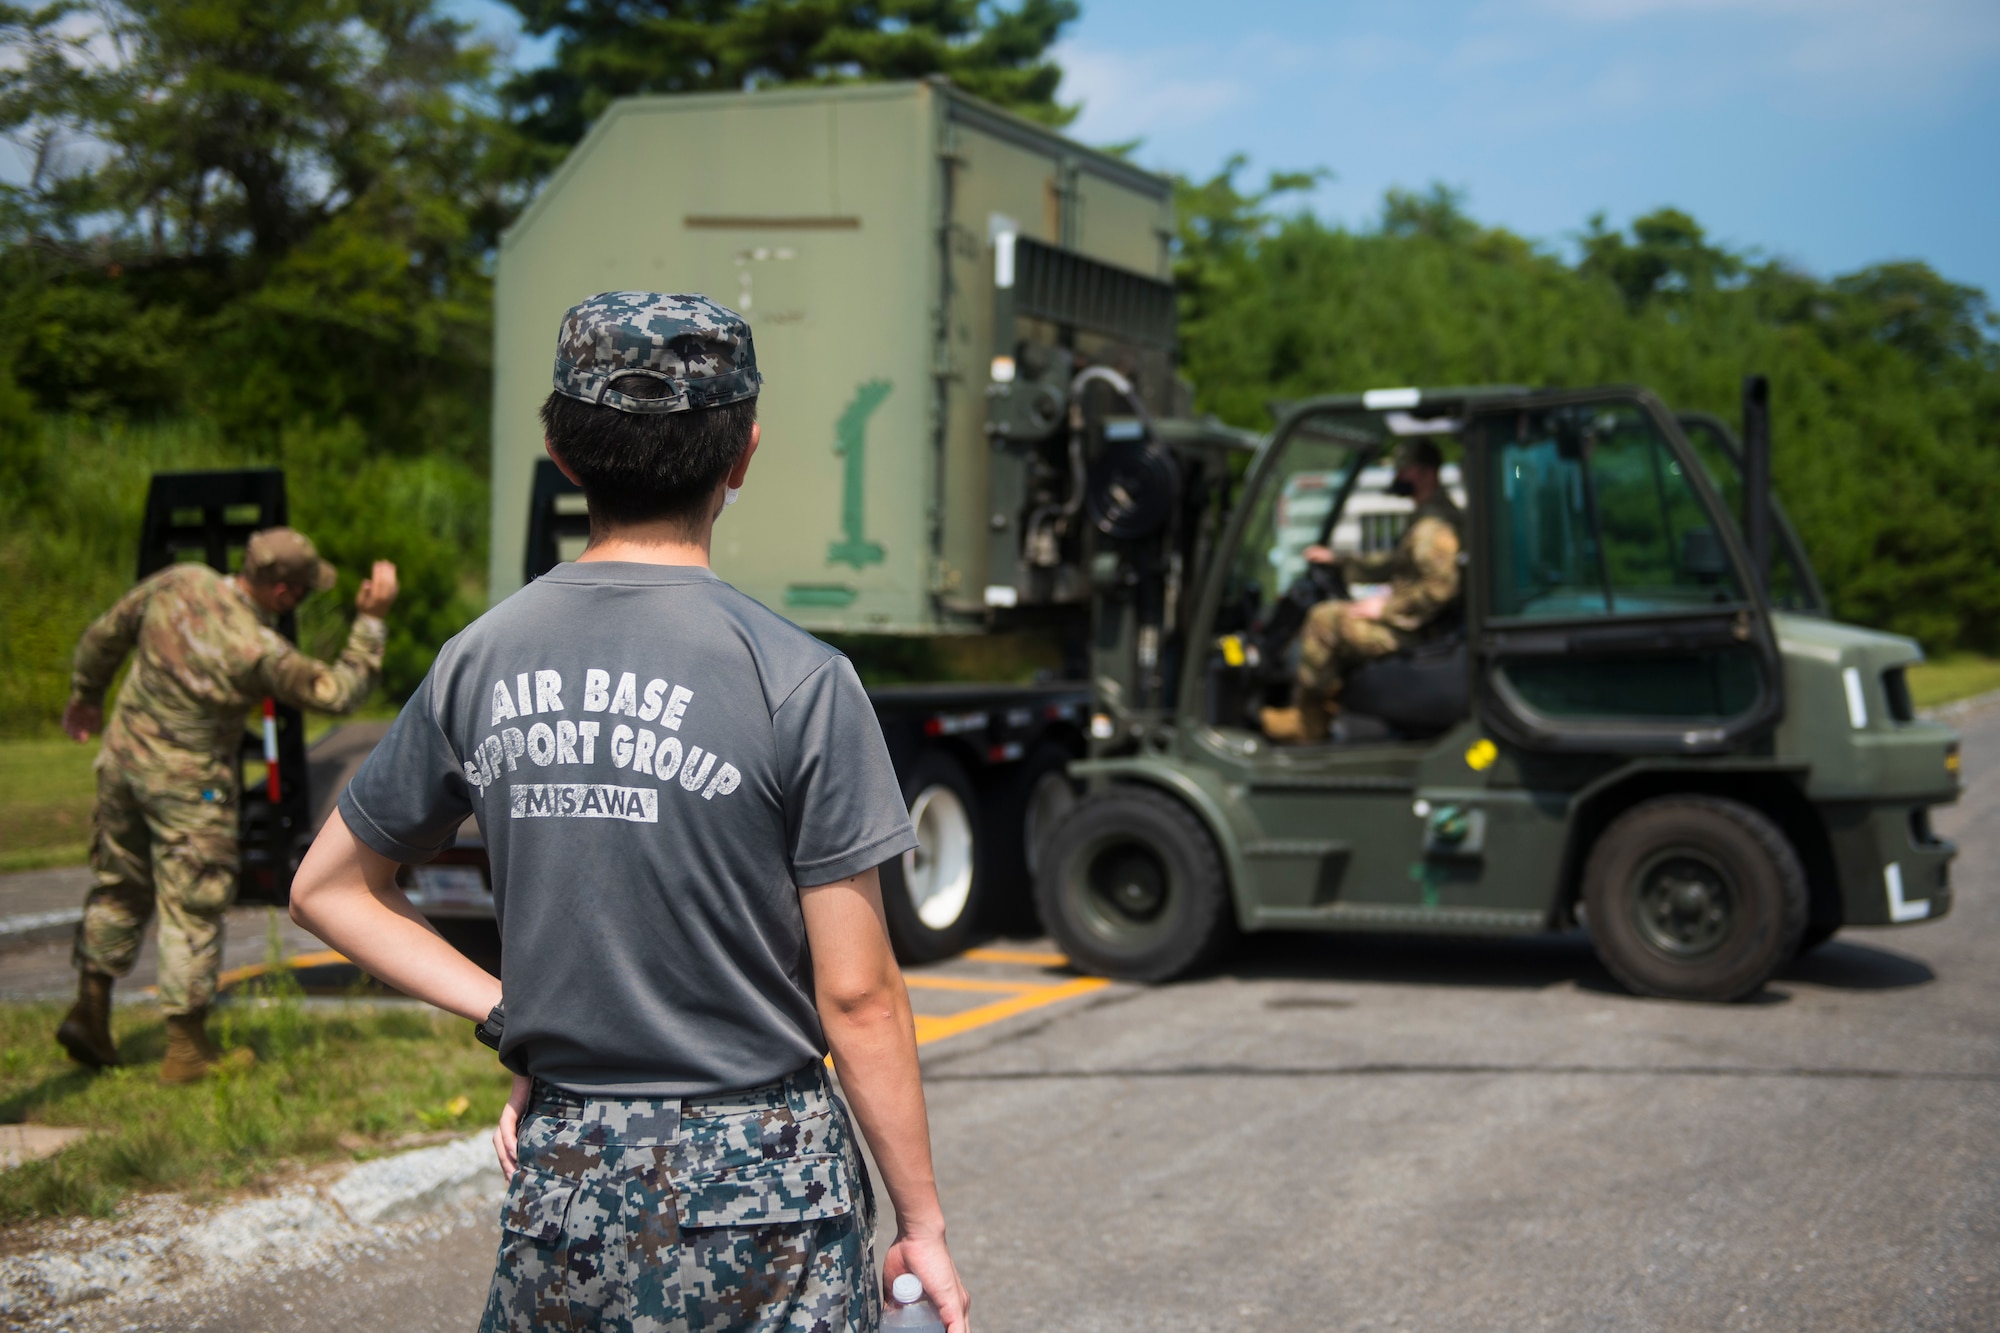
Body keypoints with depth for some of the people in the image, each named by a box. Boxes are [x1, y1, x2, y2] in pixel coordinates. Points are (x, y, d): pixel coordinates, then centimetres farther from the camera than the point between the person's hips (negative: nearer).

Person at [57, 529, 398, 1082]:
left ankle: (90, 1009, 21)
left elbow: (105, 635, 7)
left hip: (123, 753, 6)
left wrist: (86, 695, 24)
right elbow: (339, 693, -14)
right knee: (193, 909, 4)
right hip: (186, 782, -6)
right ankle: (187, 1049, 9)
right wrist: (370, 620, -9)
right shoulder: (261, 652, -25)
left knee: (120, 886, 21)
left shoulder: (178, 583, -8)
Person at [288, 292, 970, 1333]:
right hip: (758, 1189, -4)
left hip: (557, 1181, 4)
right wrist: (922, 1224, -1)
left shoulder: (478, 662, 1)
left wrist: (508, 1012, 6)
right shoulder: (795, 679, -13)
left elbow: (327, 891, 12)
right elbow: (855, 994, -11)